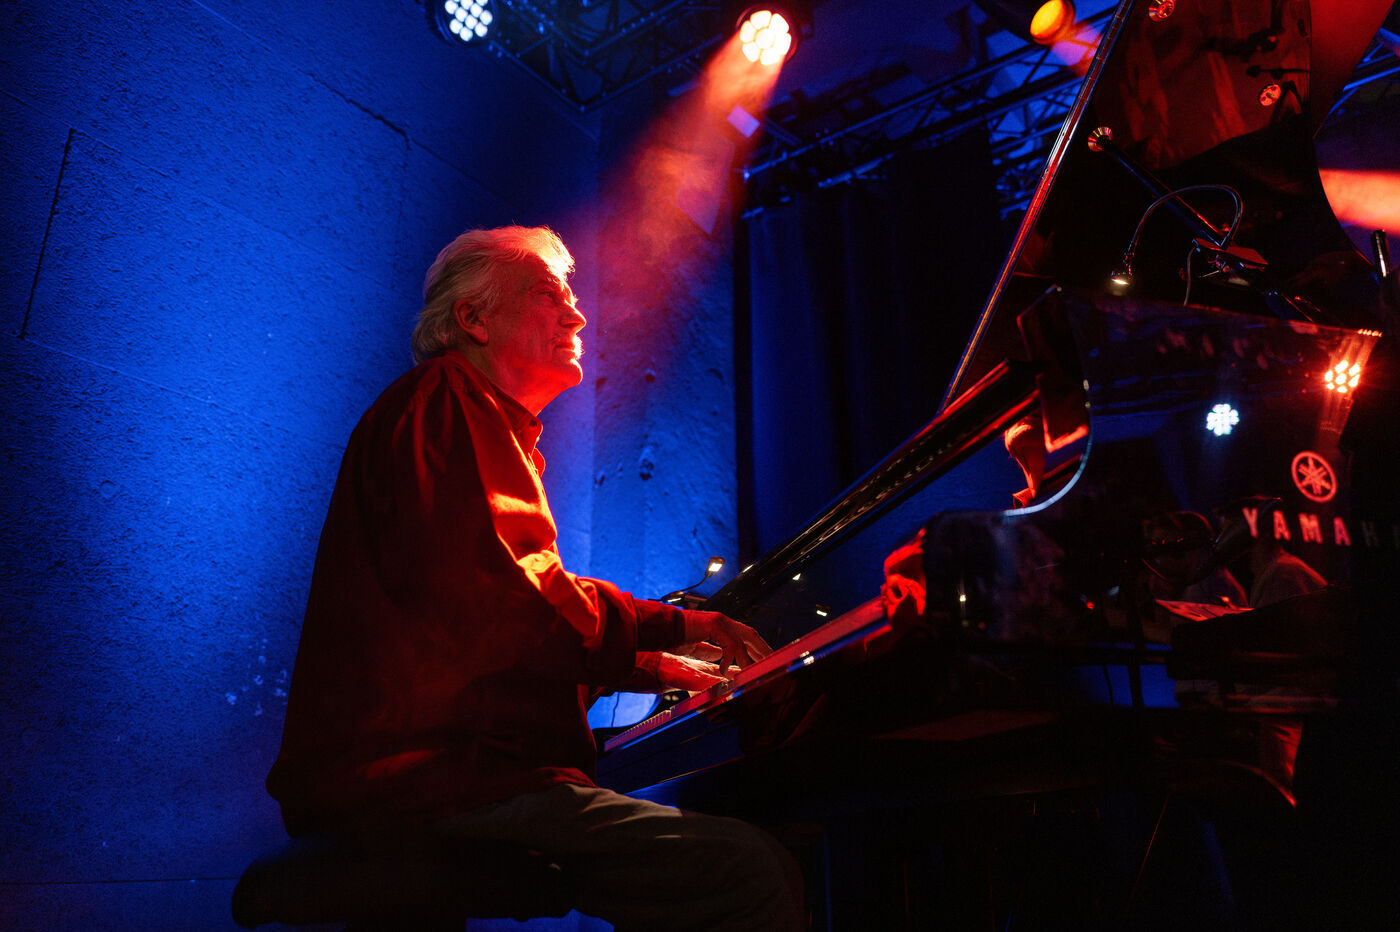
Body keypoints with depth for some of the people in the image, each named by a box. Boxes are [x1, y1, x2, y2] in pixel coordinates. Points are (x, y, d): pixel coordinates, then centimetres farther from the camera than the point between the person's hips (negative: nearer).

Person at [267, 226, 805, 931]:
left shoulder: (492, 426, 30)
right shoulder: (444, 402, -2)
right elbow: (492, 595, -17)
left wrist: (668, 669, 19)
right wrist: (670, 627, -7)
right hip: (420, 781, -11)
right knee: (755, 874, -24)